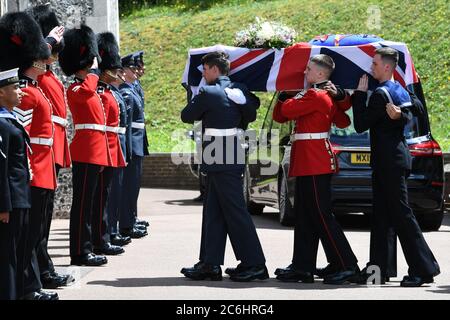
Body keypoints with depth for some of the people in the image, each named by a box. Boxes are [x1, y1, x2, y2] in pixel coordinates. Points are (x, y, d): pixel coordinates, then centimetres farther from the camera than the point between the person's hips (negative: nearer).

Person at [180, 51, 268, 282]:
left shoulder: (209, 93, -13)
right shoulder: (239, 90, 9)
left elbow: (186, 116, -4)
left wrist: (197, 104, 15)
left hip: (219, 160, -9)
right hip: (234, 157, 9)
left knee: (236, 212, -6)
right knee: (213, 211, 11)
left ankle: (254, 264, -4)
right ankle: (210, 263, 13)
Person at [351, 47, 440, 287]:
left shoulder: (381, 94, -15)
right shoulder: (399, 91, 14)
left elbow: (361, 125, -14)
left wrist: (360, 94, -8)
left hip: (390, 162, -10)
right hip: (392, 160, 10)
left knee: (402, 215, -9)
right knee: (381, 216, 11)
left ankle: (424, 268, -9)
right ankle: (378, 267, 14)